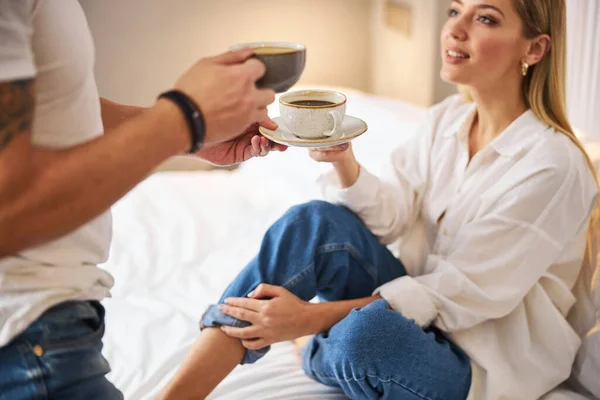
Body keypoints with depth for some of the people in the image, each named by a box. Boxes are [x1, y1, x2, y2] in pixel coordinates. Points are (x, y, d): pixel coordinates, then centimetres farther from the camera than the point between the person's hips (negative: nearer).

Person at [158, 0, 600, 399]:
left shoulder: (554, 164, -21)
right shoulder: (446, 118, 2)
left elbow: (462, 294, -21)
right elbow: (391, 218, -2)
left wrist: (312, 317, -25)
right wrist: (344, 161, -23)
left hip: (483, 363, -6)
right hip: (420, 307, 6)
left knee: (364, 332, -36)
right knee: (314, 221, -19)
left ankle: (316, 356, 3)